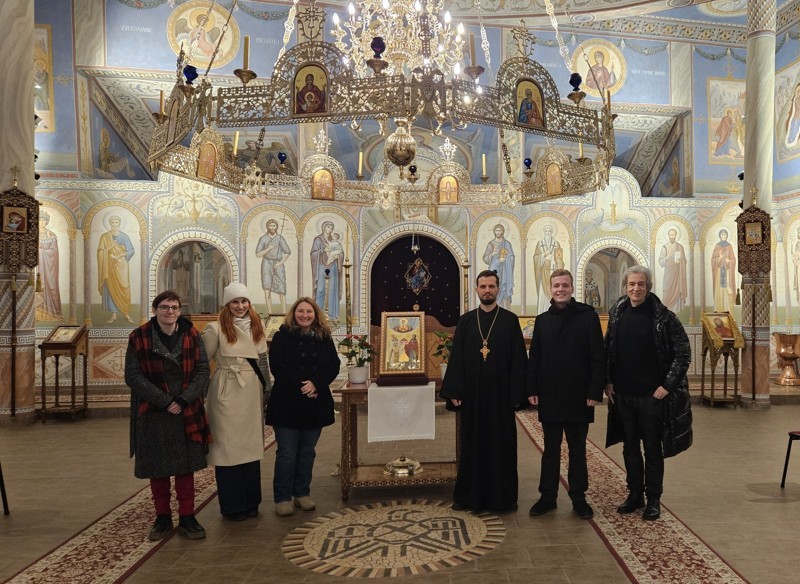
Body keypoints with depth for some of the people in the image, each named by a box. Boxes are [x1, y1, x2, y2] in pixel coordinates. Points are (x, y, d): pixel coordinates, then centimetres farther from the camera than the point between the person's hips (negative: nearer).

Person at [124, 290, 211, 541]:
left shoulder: (191, 335, 0)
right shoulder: (139, 337, -4)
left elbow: (202, 370, -3)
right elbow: (133, 375, -9)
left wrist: (183, 400, -15)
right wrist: (164, 401, -15)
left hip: (187, 413, 1)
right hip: (152, 414, -1)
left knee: (186, 465, 8)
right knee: (157, 467, 9)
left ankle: (187, 517, 19)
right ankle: (163, 518, 24)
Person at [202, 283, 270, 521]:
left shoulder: (256, 327, 10)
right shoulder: (215, 329, -6)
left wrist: (267, 389, 14)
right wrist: (203, 388, -8)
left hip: (253, 393, 5)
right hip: (227, 393, -5)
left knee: (251, 444, 11)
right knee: (228, 445, 2)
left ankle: (251, 502, 23)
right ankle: (232, 505, 14)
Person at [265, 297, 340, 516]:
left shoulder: (324, 339, 6)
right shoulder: (282, 337, -2)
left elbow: (333, 366, -1)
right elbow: (277, 367, -12)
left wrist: (316, 384, -16)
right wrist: (300, 385, -19)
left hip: (316, 404, 3)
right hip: (287, 405, -3)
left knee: (307, 452, 12)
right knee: (287, 453, 2)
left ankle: (302, 493, 25)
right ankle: (282, 498, 13)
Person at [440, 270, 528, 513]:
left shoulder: (510, 320, 0)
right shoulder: (465, 321, 5)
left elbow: (518, 358, -2)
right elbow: (456, 357, 3)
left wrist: (516, 392, -8)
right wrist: (454, 391, -3)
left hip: (500, 393, -1)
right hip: (472, 393, 2)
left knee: (501, 444, 7)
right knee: (472, 443, 9)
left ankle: (502, 496, 20)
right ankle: (469, 495, 21)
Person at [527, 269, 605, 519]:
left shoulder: (588, 316, -3)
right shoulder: (542, 320, 7)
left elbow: (598, 356, -6)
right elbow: (534, 357, 7)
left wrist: (595, 391, -11)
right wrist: (532, 389, 0)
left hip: (578, 395, -2)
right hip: (549, 396, 3)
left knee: (577, 449, 11)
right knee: (550, 450, 12)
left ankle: (579, 498, 23)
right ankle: (548, 496, 22)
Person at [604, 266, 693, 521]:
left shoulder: (663, 317, -10)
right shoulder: (617, 314, 3)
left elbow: (683, 352, -9)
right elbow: (607, 350, 11)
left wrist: (668, 385, -12)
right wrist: (608, 382, 5)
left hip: (652, 395, -4)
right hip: (623, 394, 4)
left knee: (652, 449, 7)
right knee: (630, 448, 14)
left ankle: (653, 500, 20)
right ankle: (635, 495, 28)